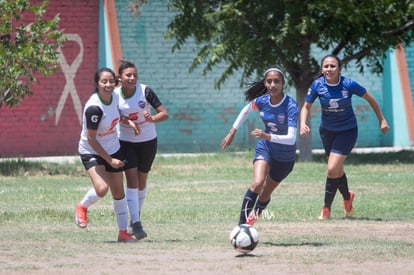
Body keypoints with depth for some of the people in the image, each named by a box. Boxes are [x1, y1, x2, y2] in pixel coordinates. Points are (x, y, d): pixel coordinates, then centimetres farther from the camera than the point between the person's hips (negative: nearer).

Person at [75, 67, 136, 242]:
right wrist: (110, 160, -19)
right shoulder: (94, 108, -29)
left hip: (113, 149, 7)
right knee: (101, 189, -25)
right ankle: (83, 206, 8)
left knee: (118, 192, 9)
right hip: (92, 152, -7)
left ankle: (123, 233, 19)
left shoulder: (115, 97, -7)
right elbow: (91, 139, -23)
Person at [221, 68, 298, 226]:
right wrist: (232, 132, 13)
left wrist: (268, 136, -49)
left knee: (265, 194, 9)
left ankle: (254, 216, 41)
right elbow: (246, 110, 12)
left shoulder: (290, 106, -27)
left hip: (285, 156, -2)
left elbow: (291, 138, -35)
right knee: (258, 183, -26)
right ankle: (241, 225, -25)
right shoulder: (262, 101, -13)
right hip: (265, 148, 2)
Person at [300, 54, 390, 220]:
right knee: (337, 170, 16)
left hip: (347, 131, -3)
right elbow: (306, 107, -4)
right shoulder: (317, 85, -16)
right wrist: (303, 124, -23)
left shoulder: (349, 85, -22)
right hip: (327, 130, 3)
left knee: (332, 170, -15)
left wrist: (381, 120, 0)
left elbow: (370, 99, -6)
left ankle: (326, 208, 1)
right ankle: (347, 197, 45)